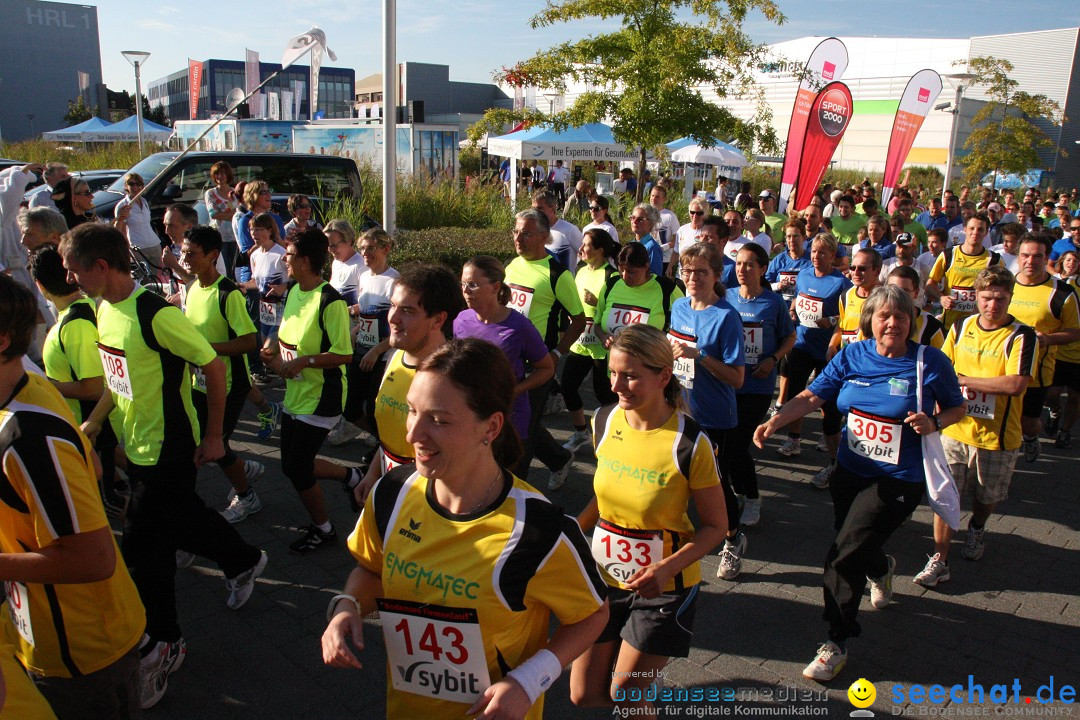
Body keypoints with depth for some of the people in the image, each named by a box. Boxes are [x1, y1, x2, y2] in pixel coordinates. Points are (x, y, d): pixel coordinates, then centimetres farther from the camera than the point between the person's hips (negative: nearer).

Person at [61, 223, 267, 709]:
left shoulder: (156, 314, -24)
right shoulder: (104, 309, 3)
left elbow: (214, 367, -19)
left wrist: (213, 436, -15)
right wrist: (94, 421, 9)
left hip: (168, 451, -8)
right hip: (137, 446, 8)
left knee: (144, 546, 1)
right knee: (177, 520, 23)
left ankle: (160, 645, 21)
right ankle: (244, 562, 48)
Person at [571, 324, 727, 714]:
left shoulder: (690, 443, -22)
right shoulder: (603, 421, -7)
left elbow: (716, 525, -13)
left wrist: (667, 568, -27)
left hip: (662, 586, -5)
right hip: (605, 575, 5)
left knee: (622, 698, 4)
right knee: (584, 695, 12)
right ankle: (641, 675, 43)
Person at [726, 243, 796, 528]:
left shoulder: (775, 302, -5)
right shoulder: (727, 297, 1)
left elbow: (789, 337, 6)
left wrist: (773, 359, -10)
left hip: (758, 385, -3)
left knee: (738, 444, -5)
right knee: (728, 443, 11)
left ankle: (752, 497, 17)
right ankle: (739, 491, 35)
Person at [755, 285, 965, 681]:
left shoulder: (930, 361, -10)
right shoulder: (852, 356, -1)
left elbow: (957, 408, 3)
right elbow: (811, 396, -3)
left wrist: (934, 423, -18)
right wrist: (775, 420, -18)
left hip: (898, 479, -4)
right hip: (850, 470, 5)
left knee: (844, 557, -11)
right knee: (858, 548, 20)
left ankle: (836, 643, 10)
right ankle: (882, 568, 60)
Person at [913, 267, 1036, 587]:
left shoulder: (1022, 337, -14)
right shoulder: (961, 327, 2)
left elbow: (1016, 384, -25)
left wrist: (964, 379, -19)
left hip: (997, 437, -2)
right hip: (954, 430, 3)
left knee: (987, 496, 17)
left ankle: (977, 529, 49)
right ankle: (939, 561, 7)